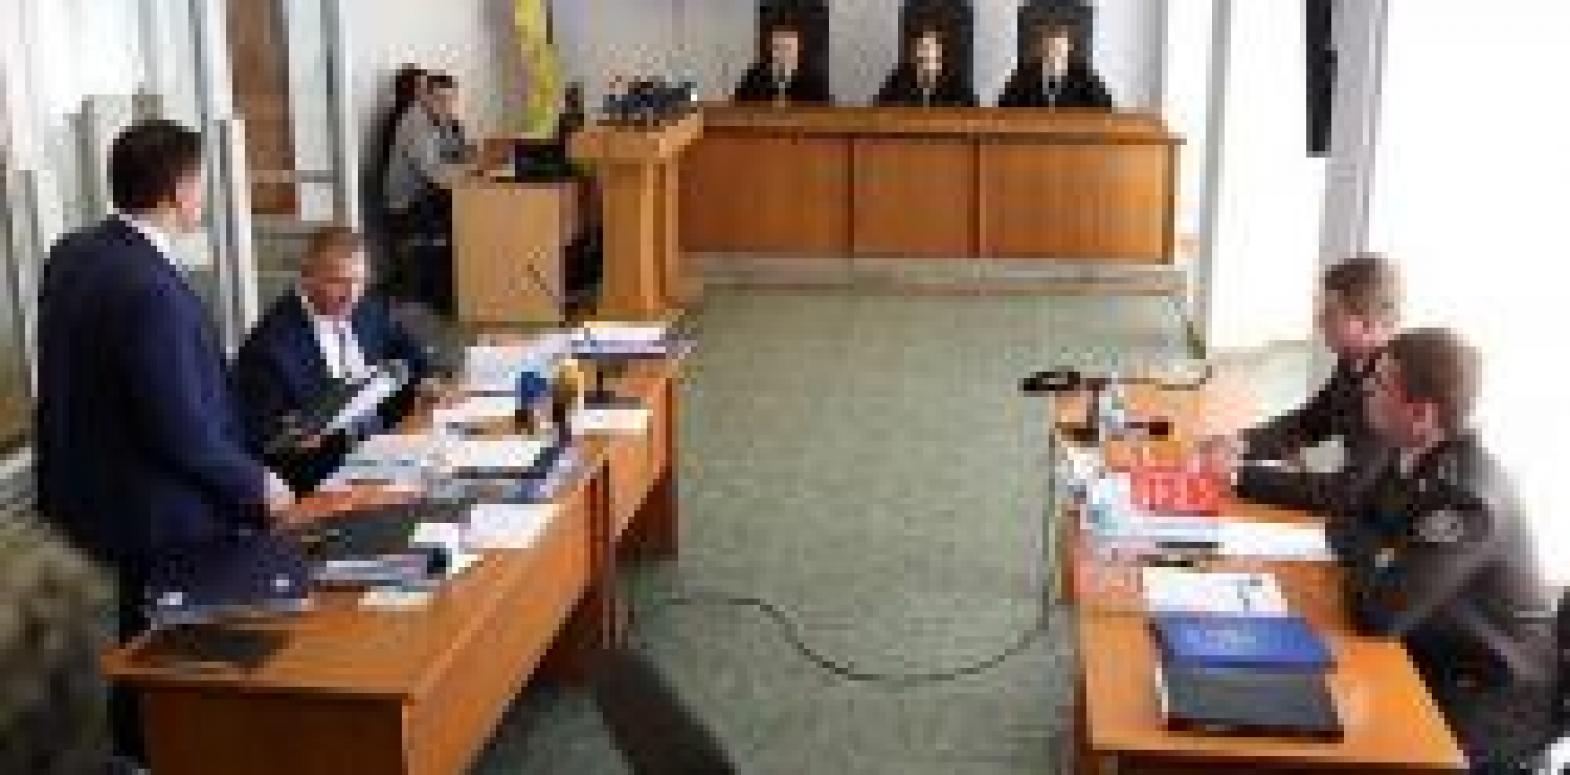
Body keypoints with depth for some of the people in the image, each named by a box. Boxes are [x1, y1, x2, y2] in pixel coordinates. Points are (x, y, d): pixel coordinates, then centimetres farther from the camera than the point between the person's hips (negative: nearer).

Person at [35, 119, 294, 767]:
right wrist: (256, 487, -10)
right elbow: (184, 432, -26)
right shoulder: (152, 289, -28)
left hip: (77, 506, 9)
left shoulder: (70, 256, 1)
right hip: (153, 530, -9)